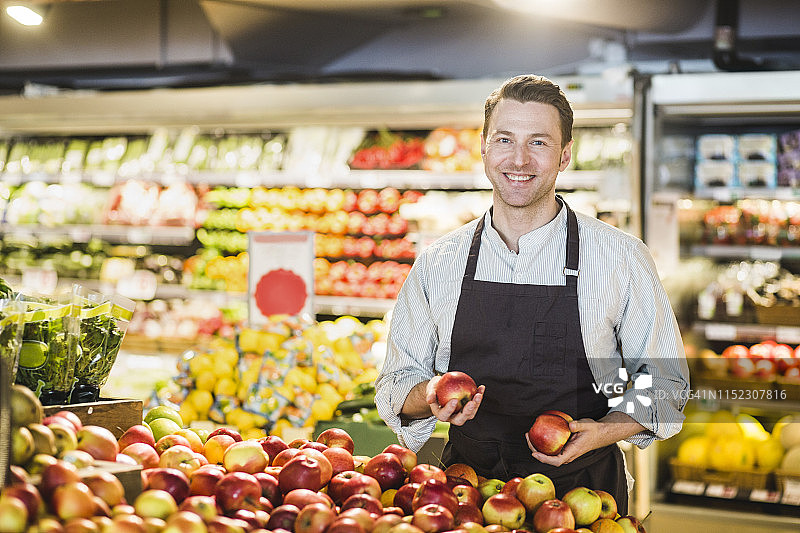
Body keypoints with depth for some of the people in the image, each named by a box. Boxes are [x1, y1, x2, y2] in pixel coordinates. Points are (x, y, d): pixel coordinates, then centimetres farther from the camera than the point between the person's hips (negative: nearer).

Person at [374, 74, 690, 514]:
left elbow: (664, 382, -5)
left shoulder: (622, 258, -13)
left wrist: (605, 431, -23)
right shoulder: (436, 264, -8)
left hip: (582, 491, -1)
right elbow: (397, 381, -3)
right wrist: (430, 396, -25)